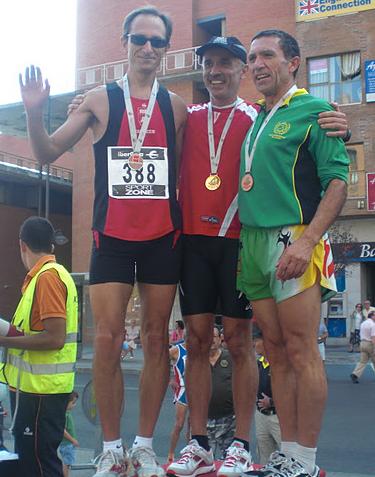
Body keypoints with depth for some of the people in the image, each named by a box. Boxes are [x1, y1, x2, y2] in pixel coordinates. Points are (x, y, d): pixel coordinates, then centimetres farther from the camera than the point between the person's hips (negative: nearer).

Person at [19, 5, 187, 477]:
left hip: (163, 238, 2)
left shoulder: (176, 107, 8)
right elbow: (47, 153, 3)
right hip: (112, 237, -1)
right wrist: (34, 111, -14)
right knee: (107, 340, -5)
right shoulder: (99, 100, 4)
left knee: (156, 340, 4)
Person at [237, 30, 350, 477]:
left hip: (292, 238, -7)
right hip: (253, 241, 7)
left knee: (301, 351, -5)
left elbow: (337, 182, -8)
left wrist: (307, 240, -20)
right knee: (277, 353, 9)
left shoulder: (313, 110, 0)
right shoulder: (254, 119, 20)